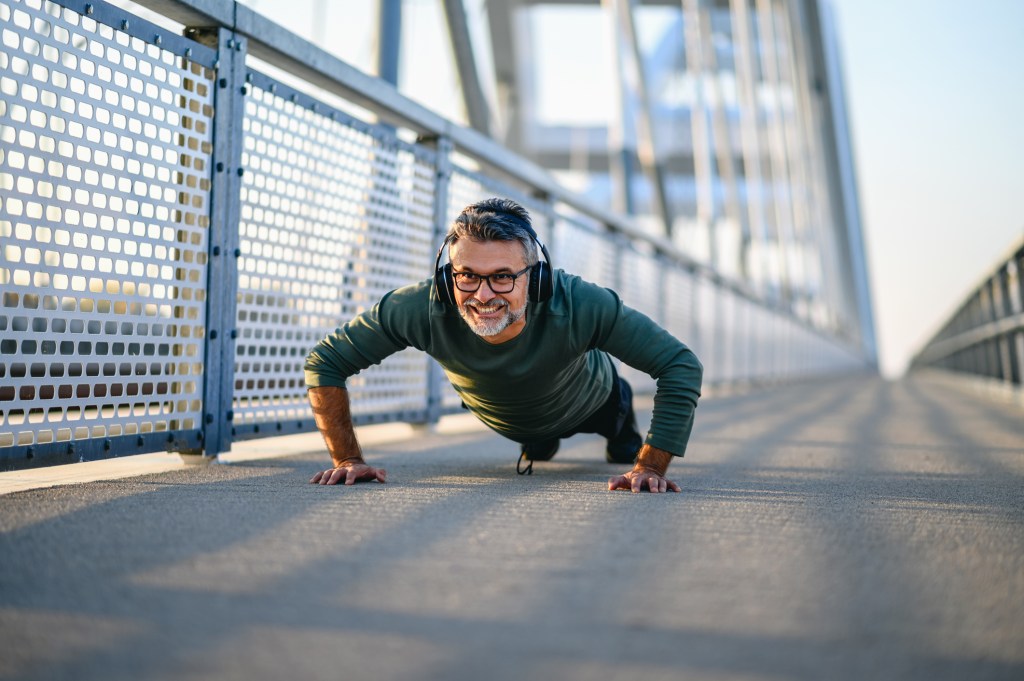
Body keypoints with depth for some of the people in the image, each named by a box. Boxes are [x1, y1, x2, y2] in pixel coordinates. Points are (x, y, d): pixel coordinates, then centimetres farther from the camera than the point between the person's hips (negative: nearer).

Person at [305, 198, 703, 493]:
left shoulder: (578, 306, -48)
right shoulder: (421, 309, -44)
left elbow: (681, 366, -40)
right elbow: (324, 362, -32)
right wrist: (348, 459, -35)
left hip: (587, 404, -1)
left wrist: (650, 467, -44)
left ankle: (621, 423, 65)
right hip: (500, 419, 2)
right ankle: (538, 444, 69)